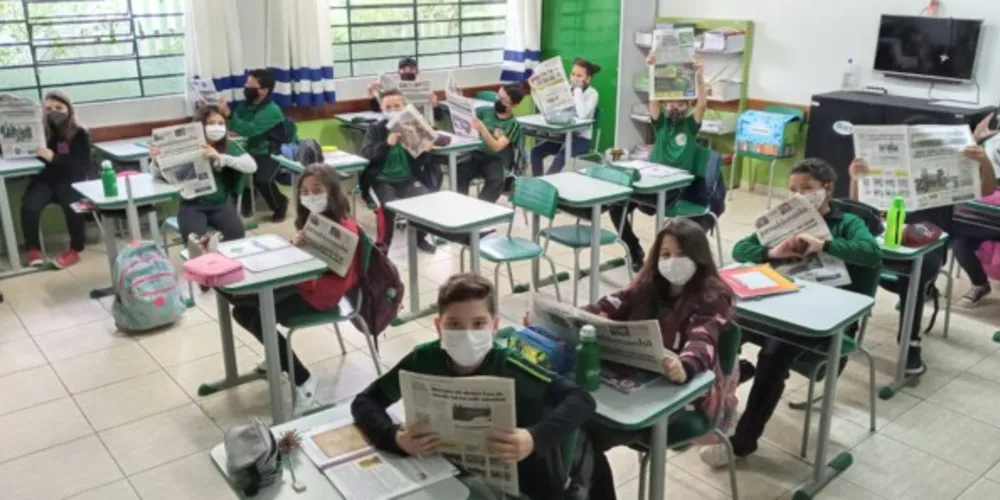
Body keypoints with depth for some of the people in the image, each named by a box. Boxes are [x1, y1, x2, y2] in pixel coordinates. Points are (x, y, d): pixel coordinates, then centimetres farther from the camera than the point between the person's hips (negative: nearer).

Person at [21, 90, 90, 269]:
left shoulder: (80, 134, -2)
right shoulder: (42, 130, 5)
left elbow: (82, 166, -13)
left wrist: (54, 157, -25)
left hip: (71, 180, -2)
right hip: (46, 179, 3)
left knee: (72, 206, -32)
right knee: (29, 206, -25)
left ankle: (75, 249, -10)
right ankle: (33, 248, -3)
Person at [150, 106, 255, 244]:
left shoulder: (229, 146, 4)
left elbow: (252, 166, -12)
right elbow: (158, 172, 3)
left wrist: (220, 157, -24)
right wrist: (156, 160, -21)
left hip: (221, 204, 1)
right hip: (192, 205, -1)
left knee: (236, 232, -26)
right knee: (195, 240, -29)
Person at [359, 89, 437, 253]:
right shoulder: (375, 129, 1)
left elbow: (418, 162, 5)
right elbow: (366, 154, -14)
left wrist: (425, 150, -19)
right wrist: (387, 143, -31)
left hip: (408, 178, 2)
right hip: (382, 180, -2)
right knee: (387, 206, -32)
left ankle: (420, 238, 3)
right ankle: (382, 244, -8)